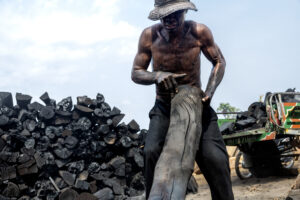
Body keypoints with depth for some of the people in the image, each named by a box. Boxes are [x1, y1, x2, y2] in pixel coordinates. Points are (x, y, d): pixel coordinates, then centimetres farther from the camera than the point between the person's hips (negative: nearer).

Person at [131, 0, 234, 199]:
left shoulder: (199, 32, -12)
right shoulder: (150, 36, -10)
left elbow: (219, 62, 4)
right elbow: (136, 73, 0)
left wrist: (210, 91, -12)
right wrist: (157, 75, -22)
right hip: (163, 108, 1)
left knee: (215, 159, -18)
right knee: (152, 152, -25)